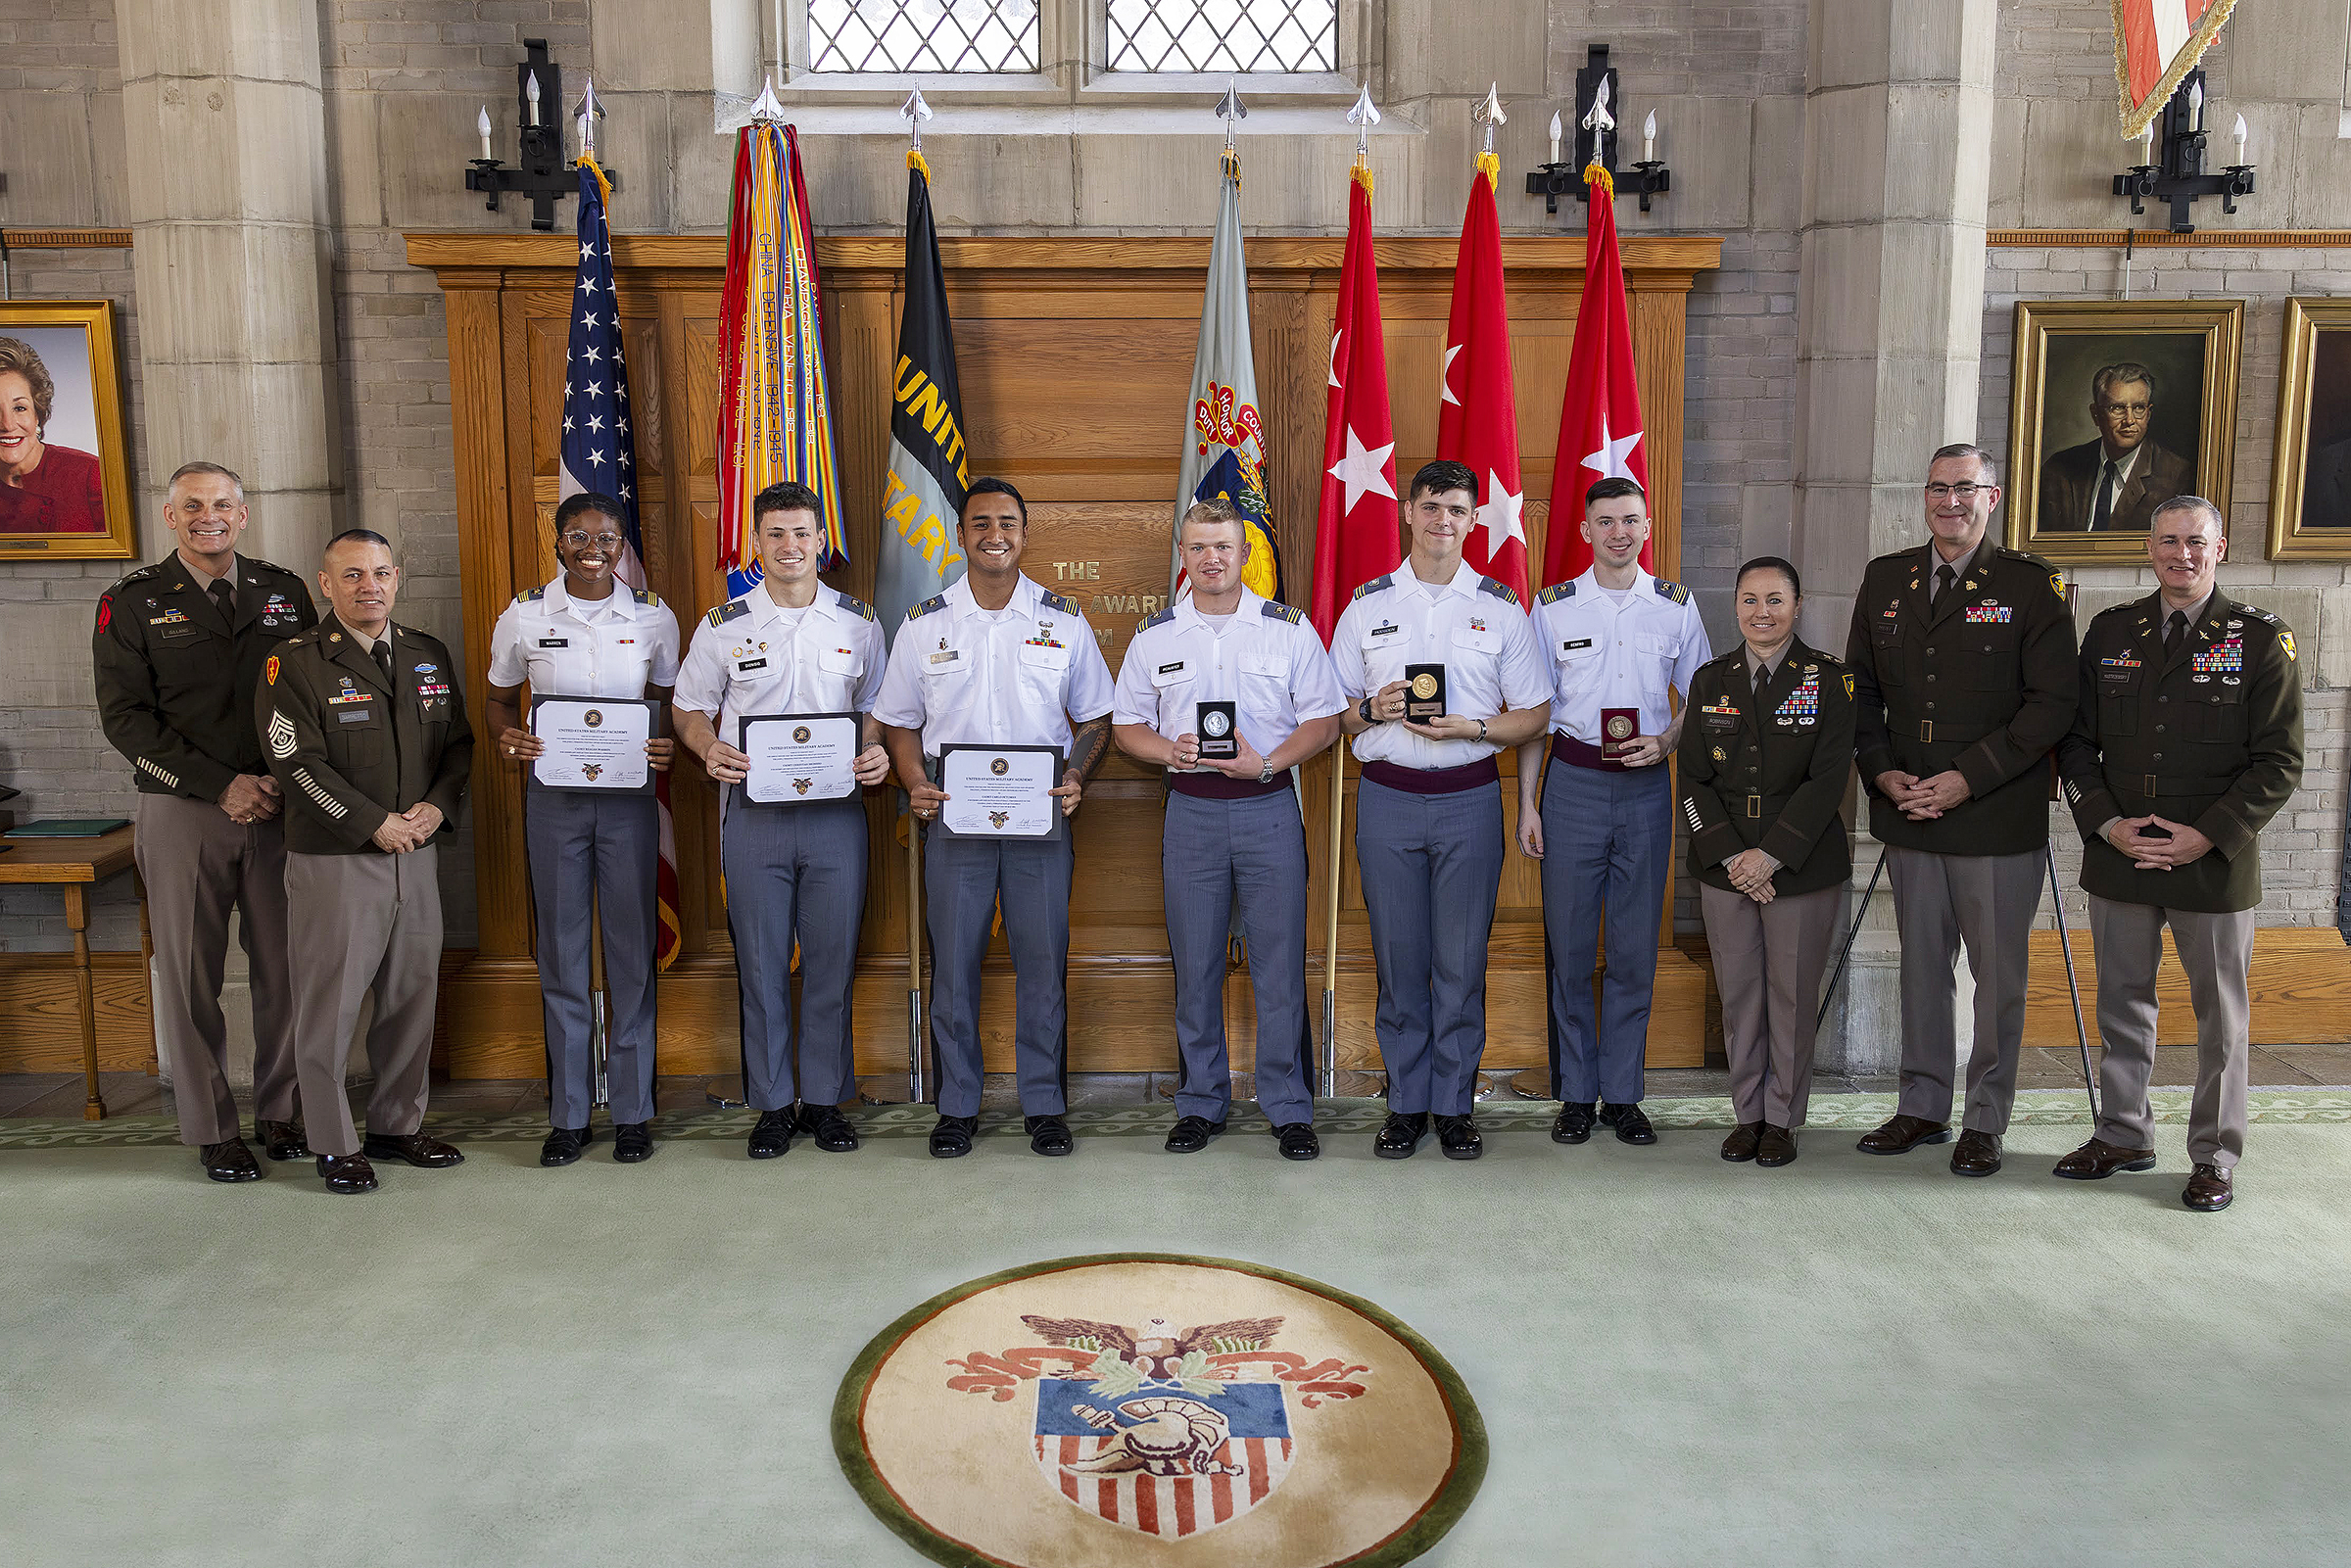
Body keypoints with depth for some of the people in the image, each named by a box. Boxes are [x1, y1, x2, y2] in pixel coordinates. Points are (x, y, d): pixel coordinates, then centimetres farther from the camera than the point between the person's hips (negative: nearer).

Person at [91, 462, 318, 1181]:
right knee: (190, 975, 4)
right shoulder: (133, 603, 2)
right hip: (183, 811, -2)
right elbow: (124, 717, -4)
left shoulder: (284, 593, 9)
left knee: (284, 967, 5)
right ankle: (212, 1129, 15)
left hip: (279, 807, 2)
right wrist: (222, 786, -12)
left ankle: (281, 1110, 19)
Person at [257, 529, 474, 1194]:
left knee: (411, 996, 11)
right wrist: (376, 823, -14)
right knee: (330, 1003, 1)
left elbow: (459, 741, 13)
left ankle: (397, 1125, 25)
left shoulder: (429, 656, 11)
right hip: (333, 859, -5)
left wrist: (437, 805, -5)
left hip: (417, 856, 5)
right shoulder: (294, 661, -6)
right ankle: (335, 1144, 14)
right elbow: (298, 763, -13)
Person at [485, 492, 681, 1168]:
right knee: (561, 954, 6)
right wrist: (507, 738, -10)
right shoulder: (524, 616, 2)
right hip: (552, 796, 0)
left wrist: (667, 745, -10)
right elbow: (499, 697, 12)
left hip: (629, 796, 0)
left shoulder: (653, 617, 2)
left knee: (633, 951, 3)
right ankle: (568, 1116, 16)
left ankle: (633, 1112, 15)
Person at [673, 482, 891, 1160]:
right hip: (754, 811, 0)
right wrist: (709, 750, -9)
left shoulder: (858, 624, 7)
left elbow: (875, 709, 14)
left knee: (833, 960, 5)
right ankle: (773, 1104, 17)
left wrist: (876, 754, -7)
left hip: (836, 813, 1)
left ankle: (826, 1099, 19)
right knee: (761, 964, 5)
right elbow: (690, 709, 12)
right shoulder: (723, 626, 5)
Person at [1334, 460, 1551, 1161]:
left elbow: (1534, 713, 7)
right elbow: (1334, 710, 11)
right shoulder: (1367, 604, 8)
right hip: (1387, 797, 1)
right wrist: (1373, 710, -10)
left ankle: (1455, 1104, 16)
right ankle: (1406, 1103, 17)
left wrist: (1473, 727, -11)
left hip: (1469, 796, 0)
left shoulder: (1501, 607, 6)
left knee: (1461, 962, 3)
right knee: (1398, 959, 5)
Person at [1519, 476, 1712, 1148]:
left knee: (1636, 948, 5)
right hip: (1573, 783, -1)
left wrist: (1666, 741, -7)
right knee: (1569, 945, 2)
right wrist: (1526, 803, 0)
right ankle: (1575, 1095, 14)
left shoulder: (1676, 605, 7)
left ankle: (1622, 1094, 16)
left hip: (1645, 786, 1)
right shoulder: (1553, 605, 4)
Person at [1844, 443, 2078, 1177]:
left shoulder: (2032, 585, -5)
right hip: (1908, 815, 4)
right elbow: (1861, 688, 13)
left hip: (1999, 820, -4)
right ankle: (1923, 1107, 26)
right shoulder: (1885, 579, 8)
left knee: (1998, 974, 6)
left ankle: (1986, 1119, 20)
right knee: (1922, 966, 13)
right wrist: (1882, 771, -3)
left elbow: (2053, 704, -10)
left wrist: (1967, 778, -16)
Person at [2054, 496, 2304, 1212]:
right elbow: (2076, 742, 7)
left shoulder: (2260, 638, -3)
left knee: (2220, 1016, 8)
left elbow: (2280, 761, -5)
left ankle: (2215, 1158, 22)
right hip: (2118, 857, 3)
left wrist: (2205, 836, -15)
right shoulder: (2110, 632, 6)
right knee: (2122, 1004, 13)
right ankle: (2123, 1135, 28)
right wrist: (2107, 824, -7)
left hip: (2216, 862, -3)